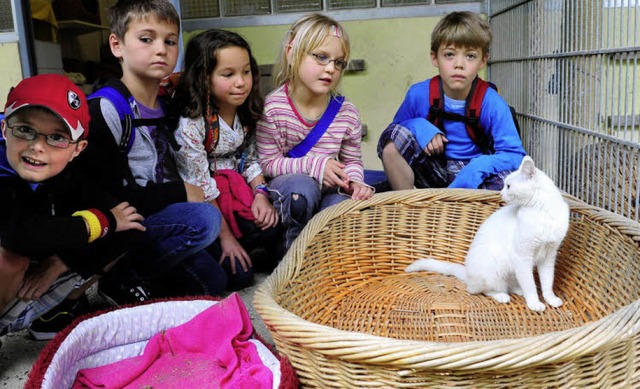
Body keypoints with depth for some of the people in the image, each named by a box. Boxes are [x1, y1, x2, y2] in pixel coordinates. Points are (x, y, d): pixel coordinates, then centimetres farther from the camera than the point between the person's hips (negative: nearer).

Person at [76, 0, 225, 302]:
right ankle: (121, 280, -11)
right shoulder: (104, 109, -18)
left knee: (214, 282, 10)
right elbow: (107, 196, -23)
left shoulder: (164, 107, 8)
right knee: (204, 219, -27)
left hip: (156, 220, 8)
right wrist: (179, 192, -17)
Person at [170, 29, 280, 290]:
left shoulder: (246, 114, 0)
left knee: (271, 226, -20)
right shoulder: (190, 124, -22)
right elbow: (199, 186, -19)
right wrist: (225, 235, -16)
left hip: (237, 190, 6)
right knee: (238, 274, -14)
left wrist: (261, 193, -10)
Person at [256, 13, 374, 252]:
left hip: (329, 190, 2)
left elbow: (353, 161, 6)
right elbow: (268, 163, -13)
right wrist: (314, 166, -25)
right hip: (288, 189, -2)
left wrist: (354, 182, -18)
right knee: (301, 186, -37)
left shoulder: (347, 113, -6)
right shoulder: (273, 108, -16)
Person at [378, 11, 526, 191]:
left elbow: (516, 155, -17)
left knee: (506, 180, -34)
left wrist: (478, 167, -36)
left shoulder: (492, 103, -16)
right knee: (393, 136, -21)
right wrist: (418, 126, -18)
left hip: (472, 176, -2)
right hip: (434, 173, 2)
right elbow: (396, 126, 6)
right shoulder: (418, 94, -11)